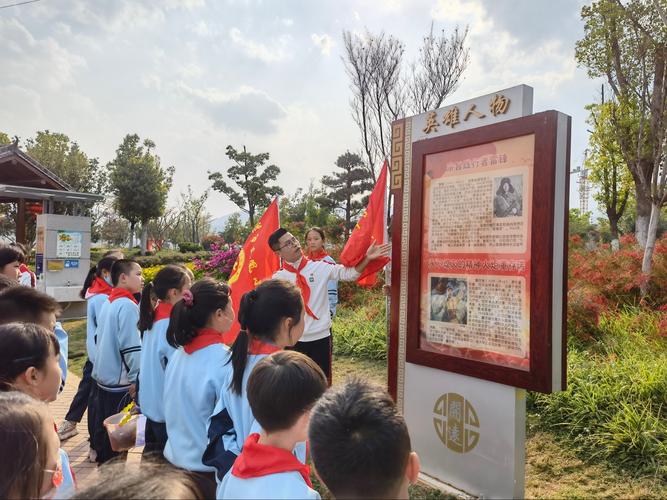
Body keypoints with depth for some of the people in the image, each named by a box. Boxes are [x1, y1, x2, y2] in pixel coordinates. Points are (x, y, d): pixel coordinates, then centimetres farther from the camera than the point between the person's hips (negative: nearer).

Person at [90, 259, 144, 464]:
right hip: (120, 380, -9)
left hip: (104, 376, 9)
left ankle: (102, 460, 31)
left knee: (104, 428, 19)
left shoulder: (108, 303, 9)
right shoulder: (128, 305, -19)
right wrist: (137, 378, -15)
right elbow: (132, 347, -23)